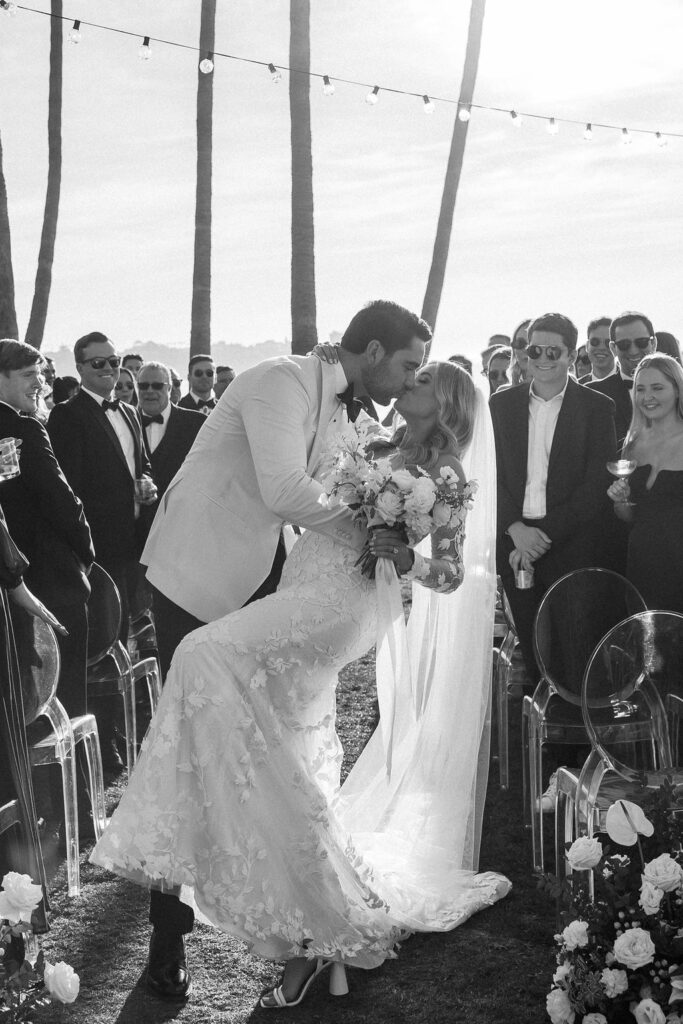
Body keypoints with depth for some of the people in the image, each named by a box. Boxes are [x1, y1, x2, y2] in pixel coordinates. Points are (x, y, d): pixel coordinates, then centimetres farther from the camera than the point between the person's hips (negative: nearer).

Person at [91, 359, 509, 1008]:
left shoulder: (446, 477, 2)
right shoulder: (376, 447, 21)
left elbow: (453, 573, 1)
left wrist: (404, 557, -17)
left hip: (340, 599, -8)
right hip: (305, 590, 8)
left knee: (207, 655, -28)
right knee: (290, 767, 5)